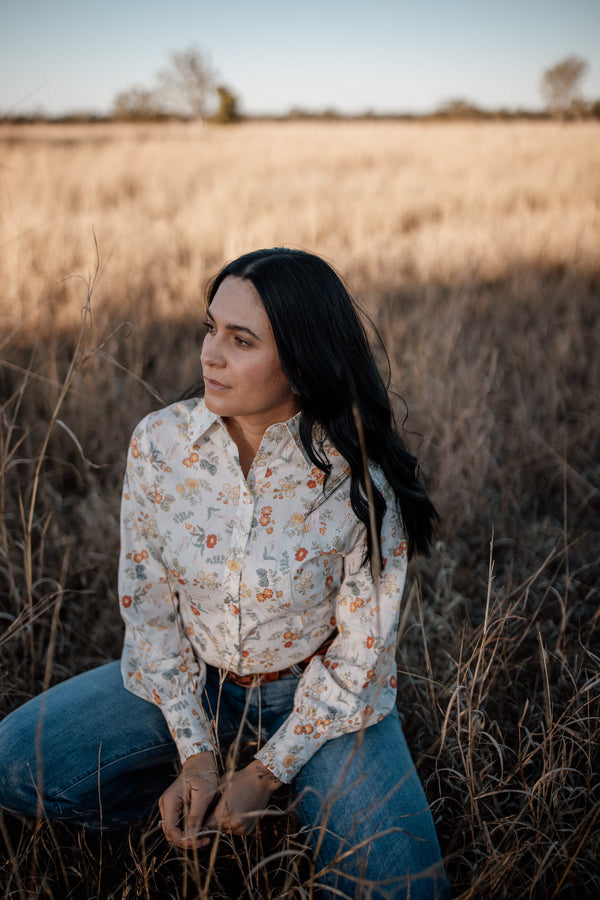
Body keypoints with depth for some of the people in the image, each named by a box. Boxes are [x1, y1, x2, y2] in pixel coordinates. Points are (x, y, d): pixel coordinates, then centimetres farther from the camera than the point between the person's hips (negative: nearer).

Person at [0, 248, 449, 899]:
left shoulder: (359, 479, -24)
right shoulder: (158, 443, -16)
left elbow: (359, 649, -14)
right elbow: (149, 607, -7)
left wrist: (266, 772, -14)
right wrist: (195, 752, -12)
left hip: (318, 692, -2)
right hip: (193, 677, 3)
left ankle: (295, 796, 13)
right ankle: (195, 802, 11)